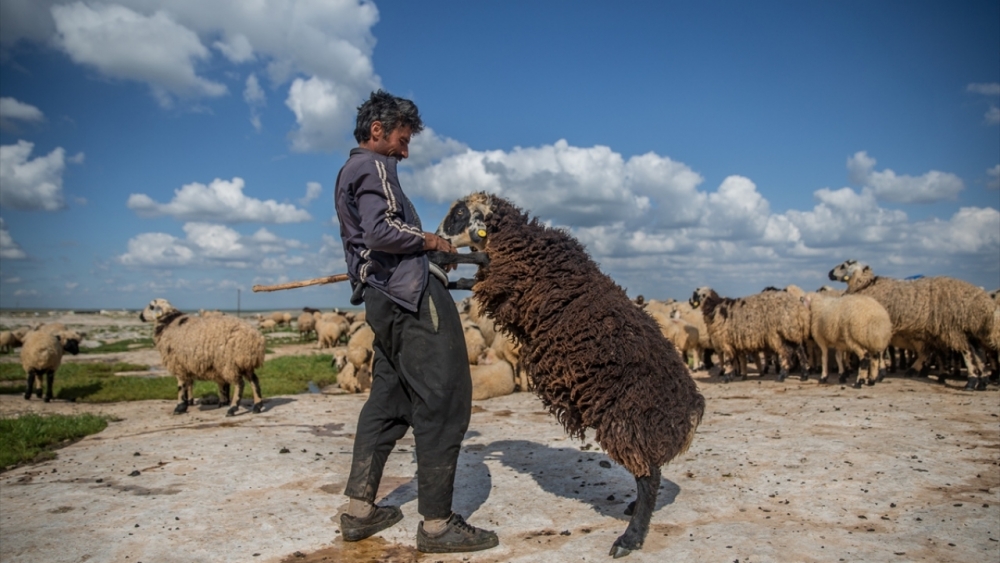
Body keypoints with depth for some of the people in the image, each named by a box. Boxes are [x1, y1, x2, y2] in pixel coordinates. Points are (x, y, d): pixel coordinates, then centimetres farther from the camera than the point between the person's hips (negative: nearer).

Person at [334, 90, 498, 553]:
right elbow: (382, 231, -22)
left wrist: (424, 247, 21)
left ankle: (359, 510, 18)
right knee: (443, 403, -8)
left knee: (387, 401, 14)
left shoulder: (349, 174, 25)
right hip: (412, 294, -10)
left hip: (384, 301, 10)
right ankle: (437, 523, -4)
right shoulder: (373, 167, -6)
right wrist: (432, 241, -8)